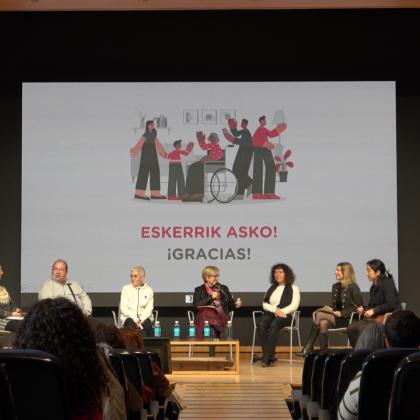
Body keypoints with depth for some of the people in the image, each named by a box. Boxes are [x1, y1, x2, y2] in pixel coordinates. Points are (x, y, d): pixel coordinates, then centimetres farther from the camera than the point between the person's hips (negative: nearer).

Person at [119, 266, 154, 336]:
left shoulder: (149, 290, 10)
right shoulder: (126, 289, 8)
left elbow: (149, 308, 4)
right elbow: (123, 308, 0)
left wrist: (141, 319, -15)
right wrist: (135, 319, -14)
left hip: (144, 318, 1)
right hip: (129, 317, -1)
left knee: (147, 325, -34)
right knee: (132, 324, -36)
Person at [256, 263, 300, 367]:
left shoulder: (293, 288, 11)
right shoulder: (271, 288, 24)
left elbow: (294, 306, -3)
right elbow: (265, 304, 13)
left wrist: (280, 311, -18)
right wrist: (275, 309, -7)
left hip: (285, 316, -4)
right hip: (270, 314, 4)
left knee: (274, 324, -37)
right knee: (260, 323, -32)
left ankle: (267, 357, -38)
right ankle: (268, 355, -33)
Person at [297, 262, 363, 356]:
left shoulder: (353, 287, -6)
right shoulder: (335, 286, 16)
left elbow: (358, 306, -11)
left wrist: (342, 313, -17)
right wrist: (331, 309, 0)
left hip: (348, 319, -6)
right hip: (336, 318, 6)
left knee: (319, 315, -23)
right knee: (323, 323, -27)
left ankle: (308, 348, -23)